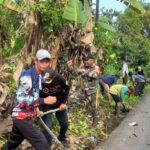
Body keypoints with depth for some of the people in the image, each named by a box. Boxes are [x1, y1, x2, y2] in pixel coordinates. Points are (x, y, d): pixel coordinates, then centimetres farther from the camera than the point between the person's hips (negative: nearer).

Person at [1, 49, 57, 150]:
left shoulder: (40, 75, 7)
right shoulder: (27, 75, -21)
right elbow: (21, 99, -26)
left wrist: (36, 107, 12)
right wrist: (44, 100, -27)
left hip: (26, 116, 9)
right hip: (22, 117, -9)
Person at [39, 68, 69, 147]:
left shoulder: (59, 78, -27)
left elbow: (66, 89, -8)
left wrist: (63, 102, -9)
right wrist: (39, 109, -29)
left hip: (59, 104, 2)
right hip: (47, 105, -2)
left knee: (65, 124, 12)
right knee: (47, 126, -9)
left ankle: (62, 138, 43)